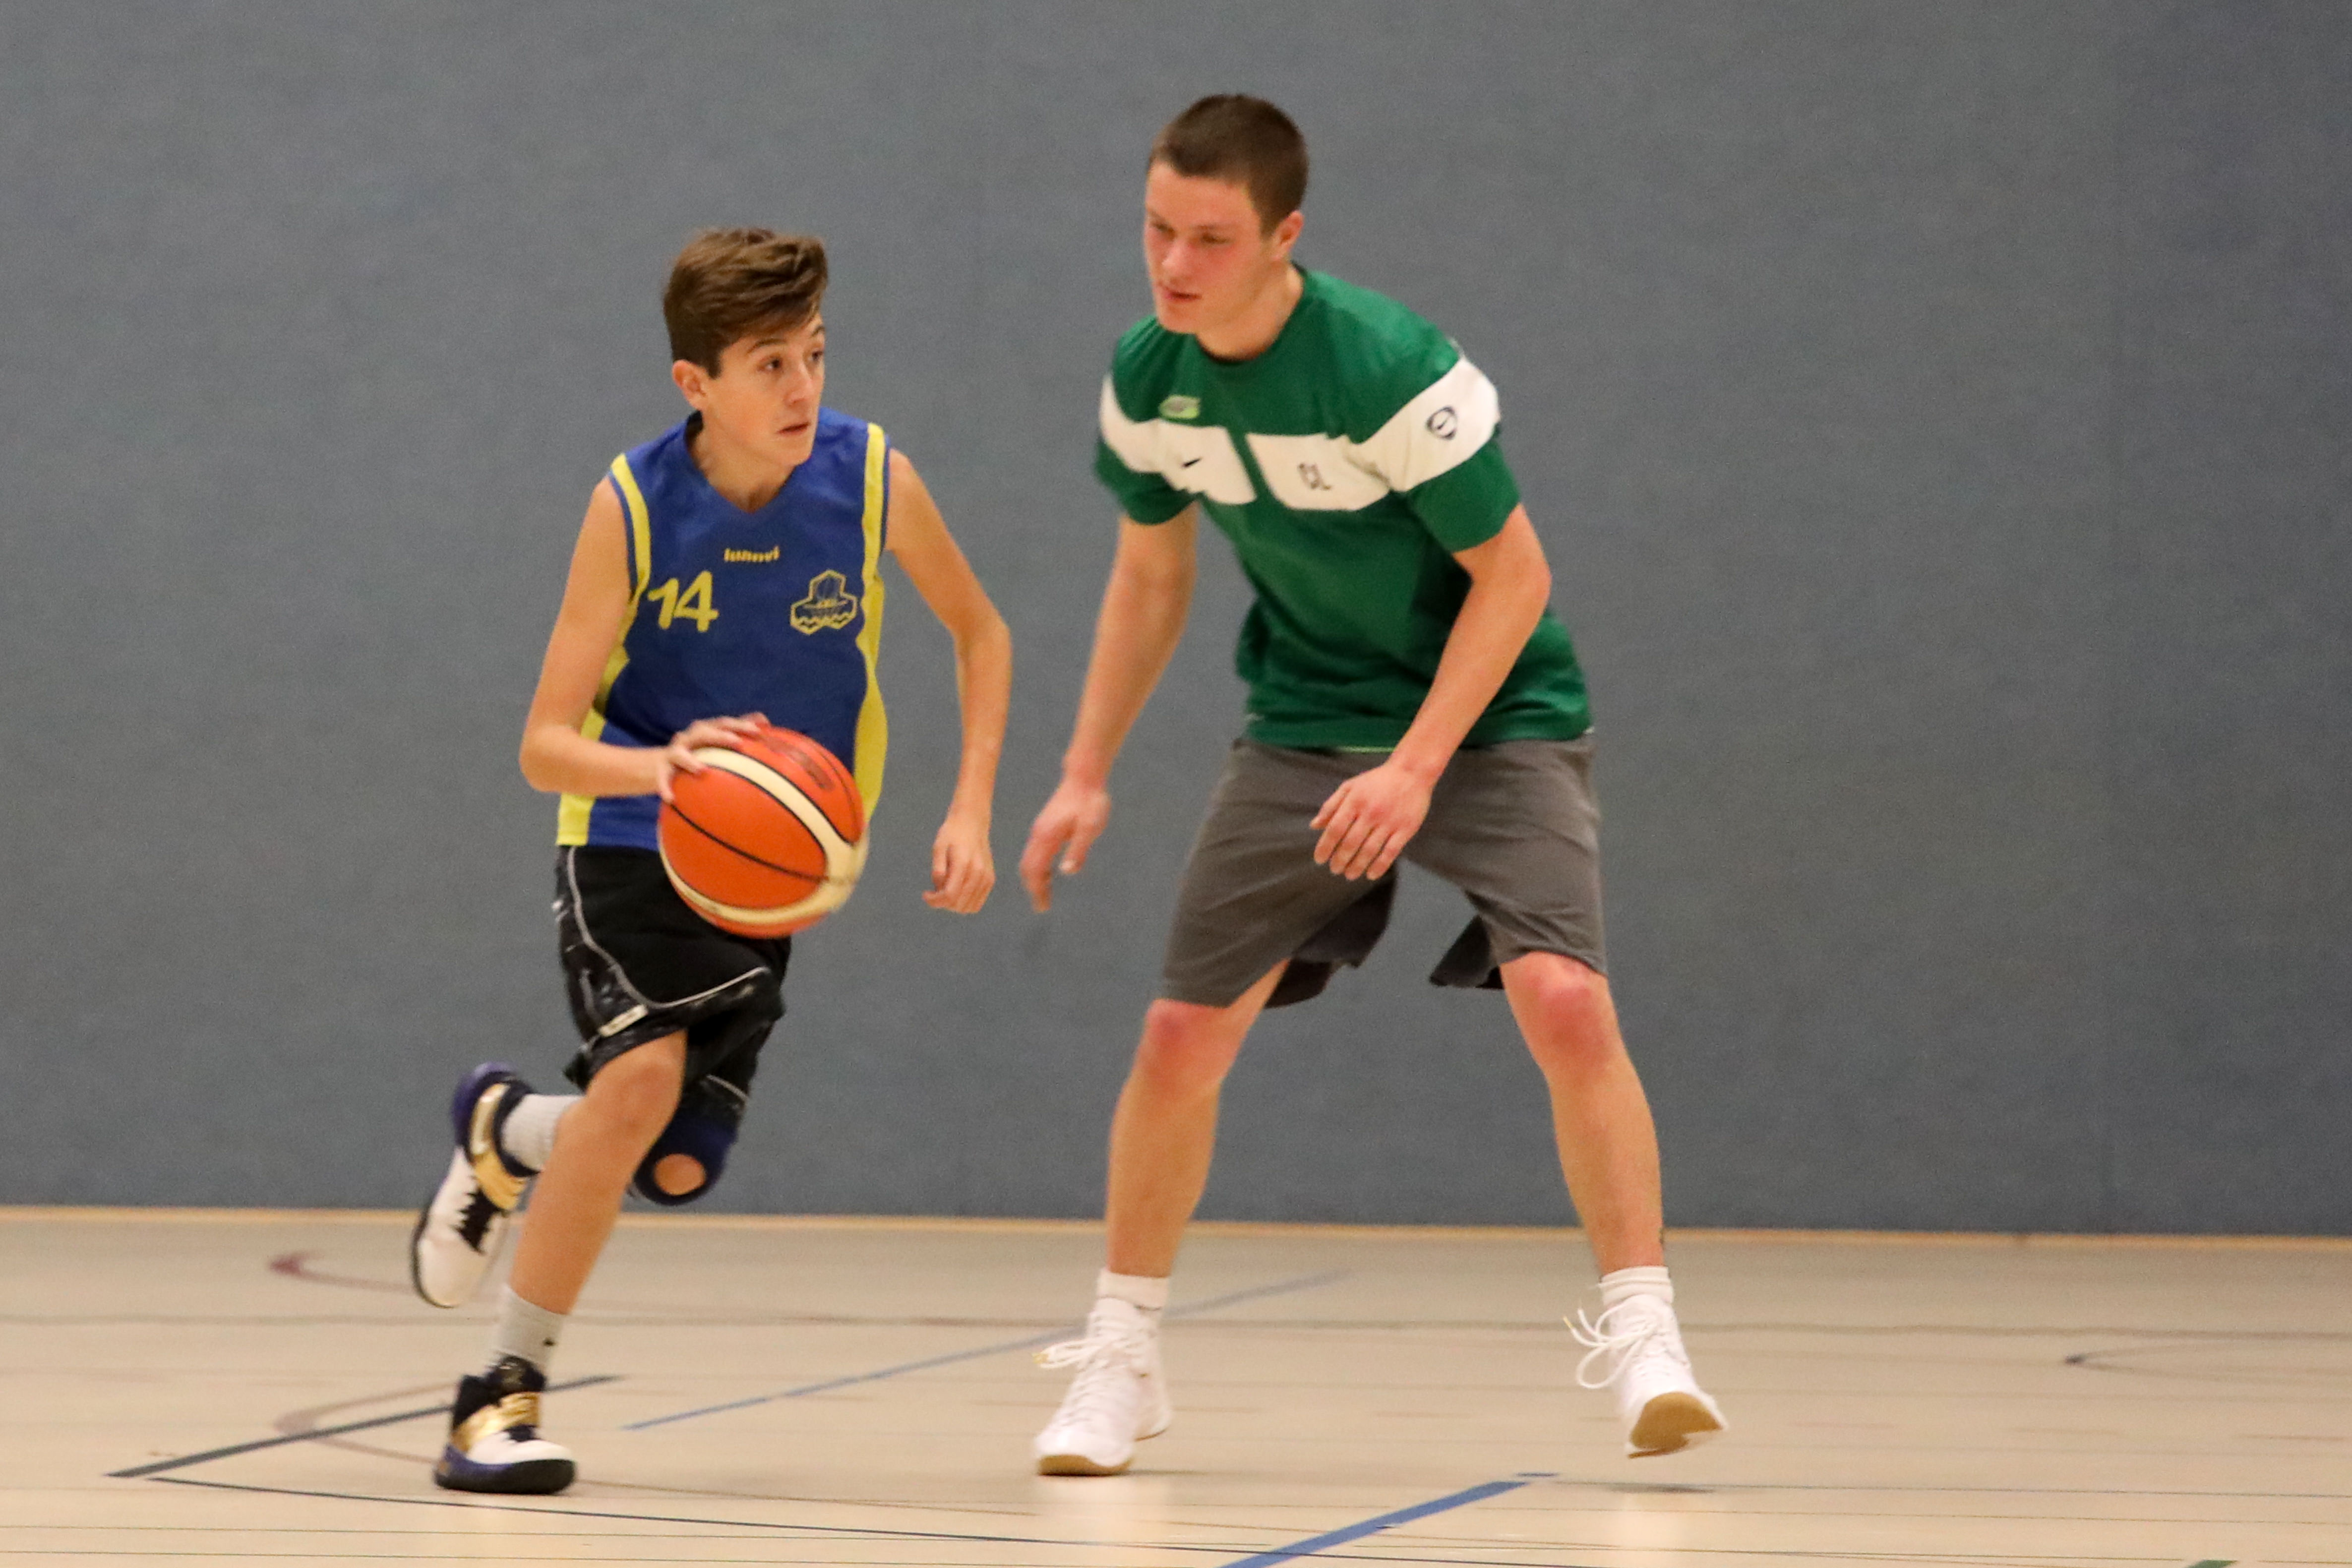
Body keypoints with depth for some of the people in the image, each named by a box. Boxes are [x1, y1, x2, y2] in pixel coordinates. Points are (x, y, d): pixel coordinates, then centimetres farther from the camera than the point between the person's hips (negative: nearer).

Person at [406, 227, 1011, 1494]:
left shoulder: (872, 479, -14)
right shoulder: (633, 508, -19)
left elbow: (979, 632, 6)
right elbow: (546, 744, -17)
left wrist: (971, 808, -5)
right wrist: (656, 765, -38)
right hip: (632, 835, -3)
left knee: (678, 1167, -6)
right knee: (644, 1071, -28)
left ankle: (503, 1135, 30)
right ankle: (507, 1391, -13)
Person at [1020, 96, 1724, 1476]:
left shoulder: (1389, 365, -25)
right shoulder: (1146, 379, -7)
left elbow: (1513, 572, -18)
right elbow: (1152, 575, 11)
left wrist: (1417, 767, -25)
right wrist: (1088, 775, 8)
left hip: (1493, 717, -5)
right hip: (1306, 726, 5)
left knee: (1564, 999, -25)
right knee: (1185, 1033, -2)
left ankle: (1642, 1335, -15)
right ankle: (1120, 1362, 14)